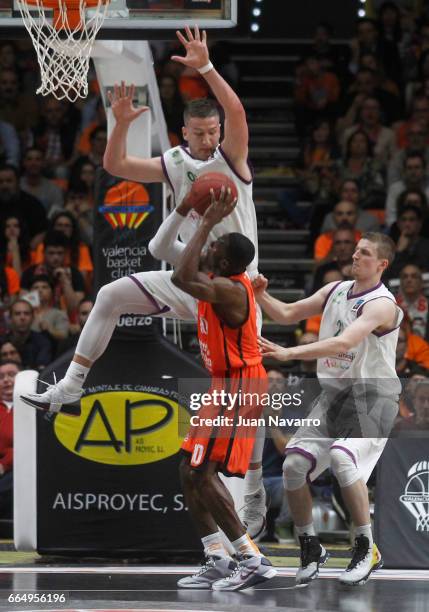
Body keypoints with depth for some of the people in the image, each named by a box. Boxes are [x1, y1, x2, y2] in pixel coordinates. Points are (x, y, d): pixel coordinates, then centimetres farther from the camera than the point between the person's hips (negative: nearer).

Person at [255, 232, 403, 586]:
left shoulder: (381, 304, -17)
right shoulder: (336, 290, 9)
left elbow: (343, 343, -30)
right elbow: (288, 314, 14)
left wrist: (289, 353, -37)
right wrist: (260, 295, -5)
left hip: (372, 399, -8)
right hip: (334, 396, 8)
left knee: (341, 457, -31)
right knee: (294, 465, -3)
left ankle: (367, 550, -18)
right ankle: (310, 549, 16)